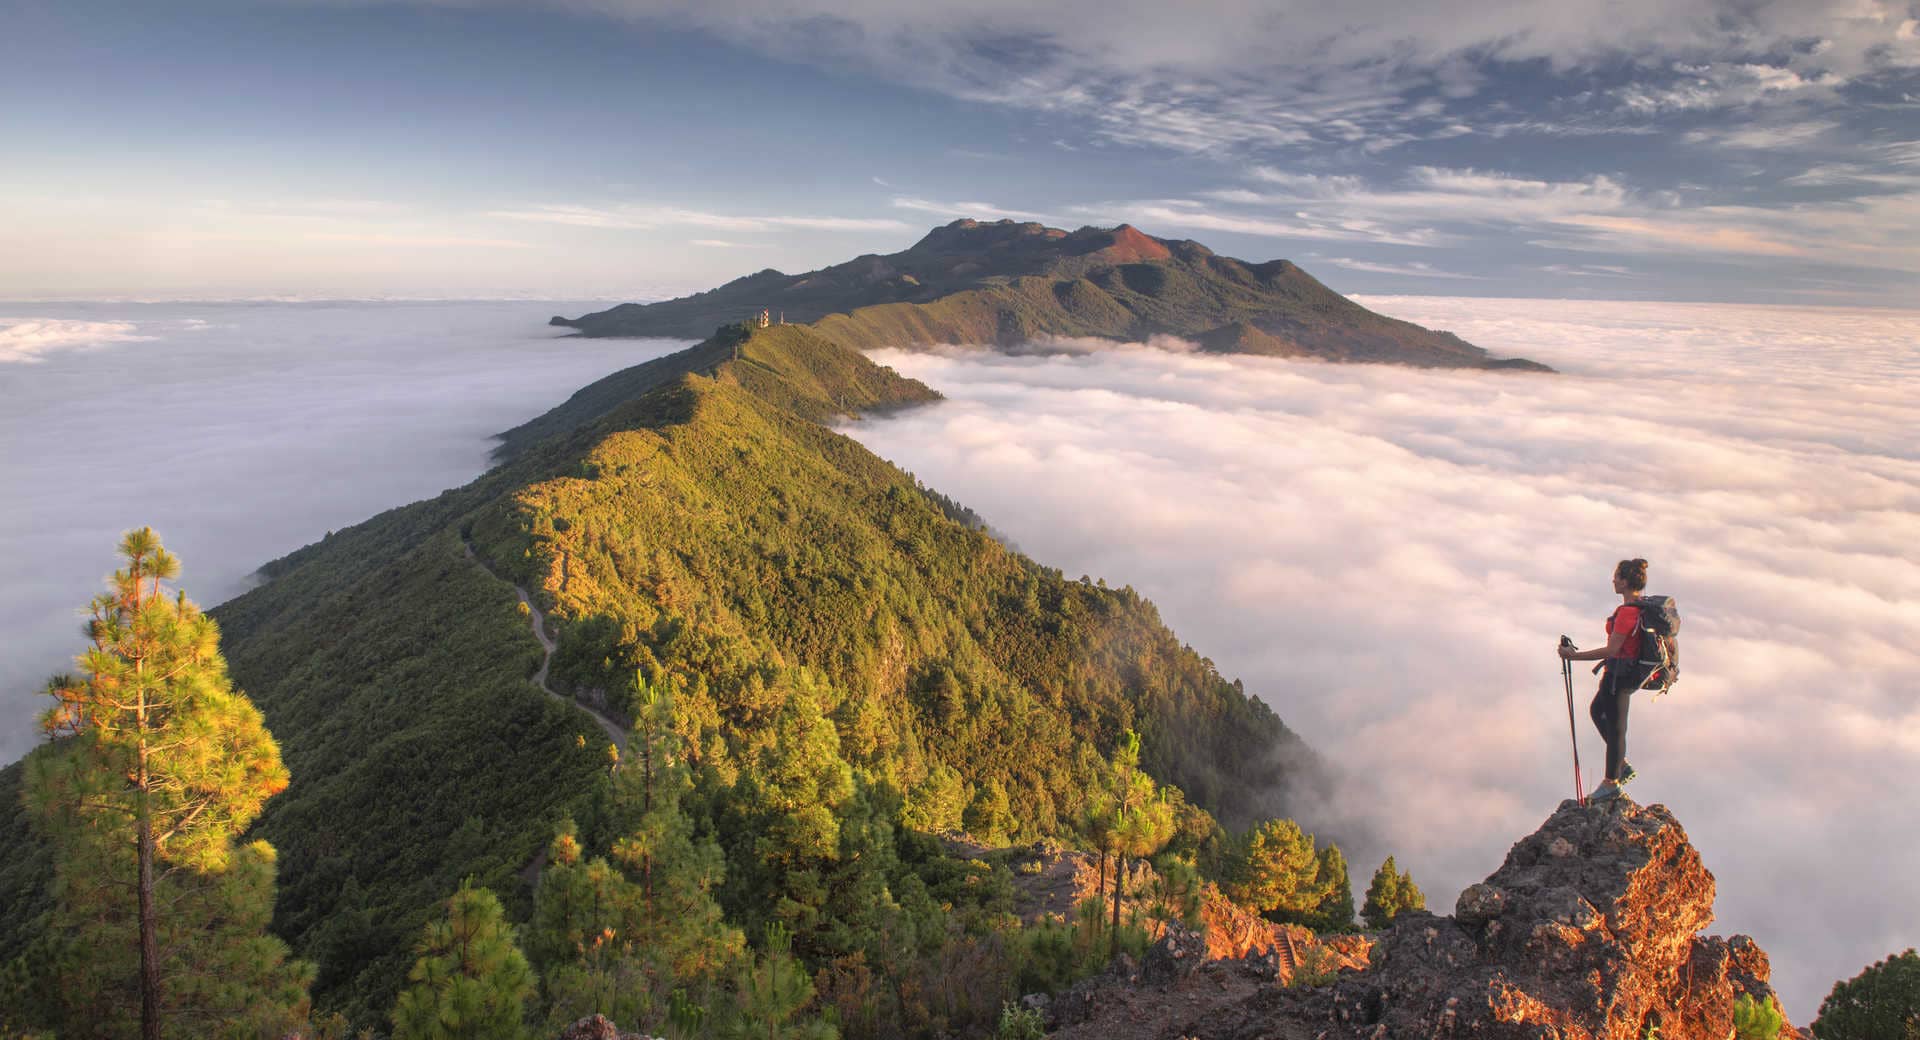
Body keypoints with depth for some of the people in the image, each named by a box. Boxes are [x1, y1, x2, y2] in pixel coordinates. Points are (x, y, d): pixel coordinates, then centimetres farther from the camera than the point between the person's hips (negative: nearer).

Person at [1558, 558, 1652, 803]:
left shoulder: (1627, 612, -25)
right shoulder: (1643, 606, 5)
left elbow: (1612, 650, -26)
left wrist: (1574, 655, -20)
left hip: (1620, 674, -10)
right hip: (1633, 671, 10)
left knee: (1615, 727, 4)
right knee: (1597, 711, 25)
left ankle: (1611, 783, 18)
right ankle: (1622, 765, 30)